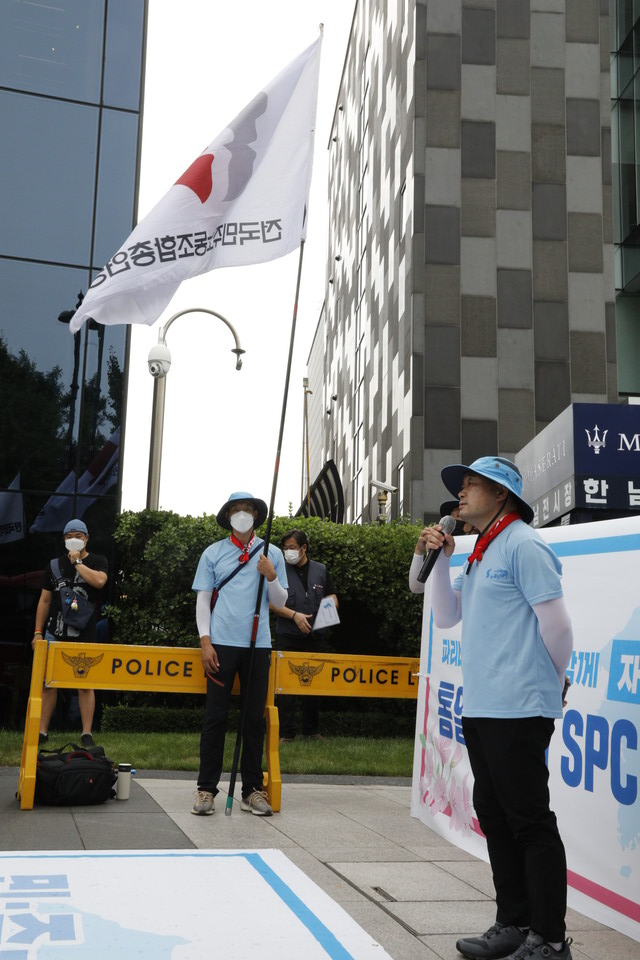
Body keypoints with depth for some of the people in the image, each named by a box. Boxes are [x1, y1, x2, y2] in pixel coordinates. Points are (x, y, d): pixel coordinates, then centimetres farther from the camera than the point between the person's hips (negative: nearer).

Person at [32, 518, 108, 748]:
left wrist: (77, 562, -11)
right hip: (55, 634, 3)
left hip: (84, 635, -2)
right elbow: (44, 600, 10)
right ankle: (42, 731, 12)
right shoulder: (55, 564, 10)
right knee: (47, 683, 4)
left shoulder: (97, 561, 3)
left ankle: (87, 734, 2)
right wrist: (38, 631, 5)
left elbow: (99, 581, -20)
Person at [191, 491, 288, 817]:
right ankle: (206, 789, 5)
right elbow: (202, 600, 6)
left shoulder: (272, 554, 10)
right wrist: (205, 642, -3)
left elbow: (280, 602, 11)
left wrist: (272, 577, -8)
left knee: (255, 718, 5)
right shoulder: (213, 553, 8)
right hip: (222, 643, -1)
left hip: (258, 645, 1)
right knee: (215, 716, -1)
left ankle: (253, 789, 13)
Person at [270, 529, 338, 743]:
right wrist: (295, 615, -15)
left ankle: (311, 730, 20)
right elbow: (272, 603, -4)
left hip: (314, 637, 3)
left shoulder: (321, 570, 9)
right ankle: (286, 733, 3)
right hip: (287, 637, -3)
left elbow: (332, 597, 15)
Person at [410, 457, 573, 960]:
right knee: (495, 815, 15)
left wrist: (555, 679, 2)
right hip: (480, 708, 10)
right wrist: (437, 560, 9)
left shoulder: (523, 545, -10)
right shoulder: (480, 555, 18)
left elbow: (556, 622, -13)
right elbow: (446, 616, 20)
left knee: (530, 821, -3)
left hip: (517, 710, -10)